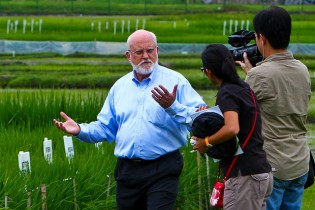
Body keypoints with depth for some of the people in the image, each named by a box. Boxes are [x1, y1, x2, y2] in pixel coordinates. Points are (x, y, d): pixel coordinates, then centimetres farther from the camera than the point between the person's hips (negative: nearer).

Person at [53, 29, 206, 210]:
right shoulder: (120, 86, 14)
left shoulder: (175, 81, -2)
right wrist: (80, 130, 1)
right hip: (127, 171, 5)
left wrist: (173, 107, -27)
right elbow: (105, 128, 18)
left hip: (162, 171, -5)